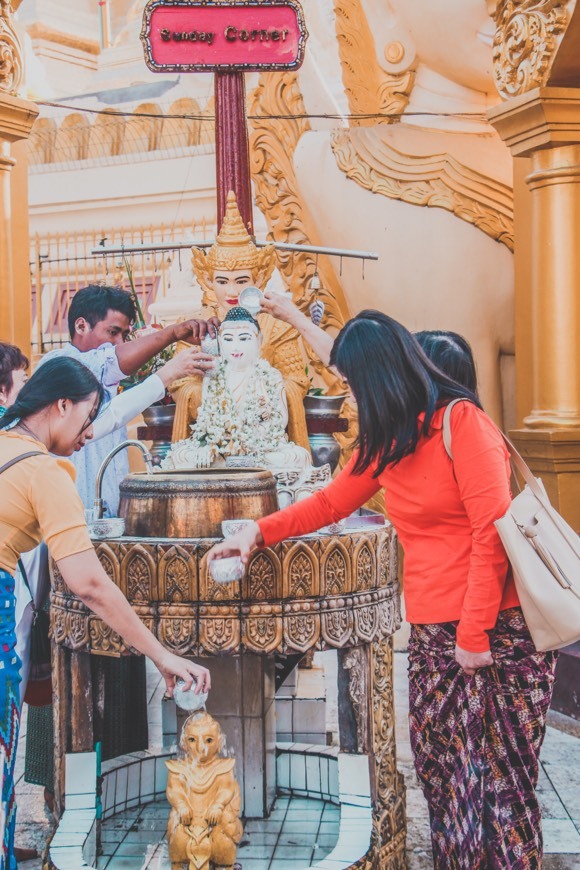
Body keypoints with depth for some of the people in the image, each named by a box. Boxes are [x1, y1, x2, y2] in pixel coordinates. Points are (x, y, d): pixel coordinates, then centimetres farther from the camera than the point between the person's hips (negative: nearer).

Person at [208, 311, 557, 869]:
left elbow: (493, 531, -14)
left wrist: (475, 633, -15)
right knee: (439, 772, 7)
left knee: (498, 780, -3)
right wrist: (259, 531, 16)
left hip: (499, 631, -7)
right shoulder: (386, 439, 15)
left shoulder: (461, 422, -10)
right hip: (431, 633, 7)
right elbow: (331, 503, 25)